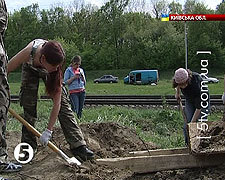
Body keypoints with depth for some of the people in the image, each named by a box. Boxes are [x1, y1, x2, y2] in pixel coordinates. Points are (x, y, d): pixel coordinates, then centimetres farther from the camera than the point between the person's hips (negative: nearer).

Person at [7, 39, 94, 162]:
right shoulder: (28, 53, -45)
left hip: (47, 73, 0)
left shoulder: (55, 66, -39)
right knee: (29, 107, -8)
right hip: (30, 69, 0)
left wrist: (49, 131, -35)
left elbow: (57, 102, -35)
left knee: (63, 102, -13)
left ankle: (78, 146, -12)